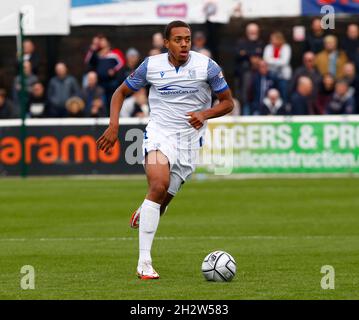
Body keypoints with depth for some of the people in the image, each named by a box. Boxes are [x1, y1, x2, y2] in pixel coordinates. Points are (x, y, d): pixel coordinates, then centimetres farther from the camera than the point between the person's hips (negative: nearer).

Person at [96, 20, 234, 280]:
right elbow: (121, 93, 10)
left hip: (190, 139, 2)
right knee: (159, 186, -27)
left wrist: (205, 114, -16)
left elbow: (228, 102, 3)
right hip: (159, 132, -2)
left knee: (163, 201, 3)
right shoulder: (151, 65, -2)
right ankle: (144, 262, -27)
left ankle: (142, 214, 45)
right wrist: (113, 126, -4)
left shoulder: (206, 66, -5)